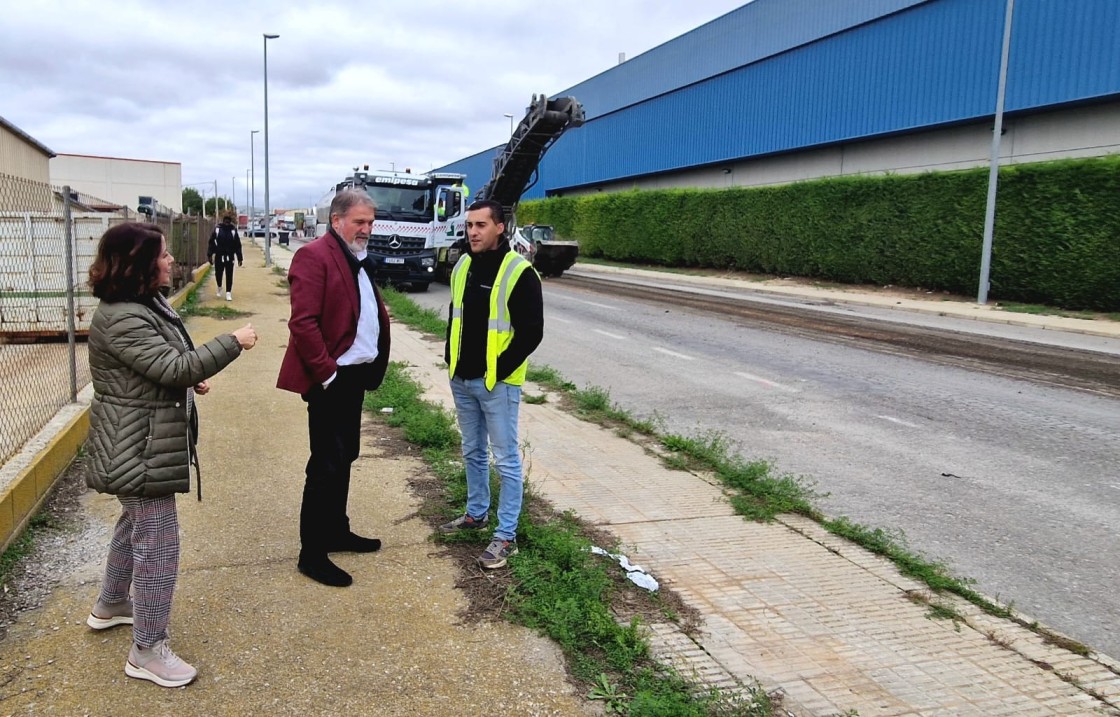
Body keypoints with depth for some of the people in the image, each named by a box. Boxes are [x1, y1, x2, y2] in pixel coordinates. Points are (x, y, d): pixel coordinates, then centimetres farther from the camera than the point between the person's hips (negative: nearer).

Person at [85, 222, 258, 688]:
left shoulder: (142, 306, 9)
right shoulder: (122, 319, -25)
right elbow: (175, 367, -29)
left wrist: (190, 381, 7)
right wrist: (234, 342, -22)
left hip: (143, 443, 11)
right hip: (139, 450, -11)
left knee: (135, 524, 26)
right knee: (157, 542, -5)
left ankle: (110, 606, 47)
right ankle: (147, 652, 7)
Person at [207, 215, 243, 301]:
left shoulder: (233, 231, 1)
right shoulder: (217, 230, -1)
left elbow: (238, 245, 4)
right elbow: (211, 242, 2)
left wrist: (239, 258, 1)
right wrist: (209, 255, -4)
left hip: (229, 257, 0)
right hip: (219, 256, 1)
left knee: (229, 276, -1)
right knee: (218, 274, 10)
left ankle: (228, 293, 5)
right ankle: (219, 288, 36)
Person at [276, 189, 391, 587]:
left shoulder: (358, 260, 15)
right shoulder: (313, 256, -14)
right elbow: (303, 322, -20)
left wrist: (373, 363, 8)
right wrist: (326, 372, -19)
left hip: (355, 375, 9)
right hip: (330, 380, -9)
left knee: (343, 458, 18)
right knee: (326, 464, -3)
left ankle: (336, 532, 32)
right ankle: (312, 554, 8)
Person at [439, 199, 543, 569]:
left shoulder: (519, 272, -14)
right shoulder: (462, 266, 7)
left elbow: (532, 331, -15)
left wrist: (500, 370, -15)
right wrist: (451, 358, 9)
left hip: (497, 383, -7)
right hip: (462, 380, 7)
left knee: (506, 460, 1)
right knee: (473, 452, 20)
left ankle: (506, 535, 10)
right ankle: (476, 513, 37)